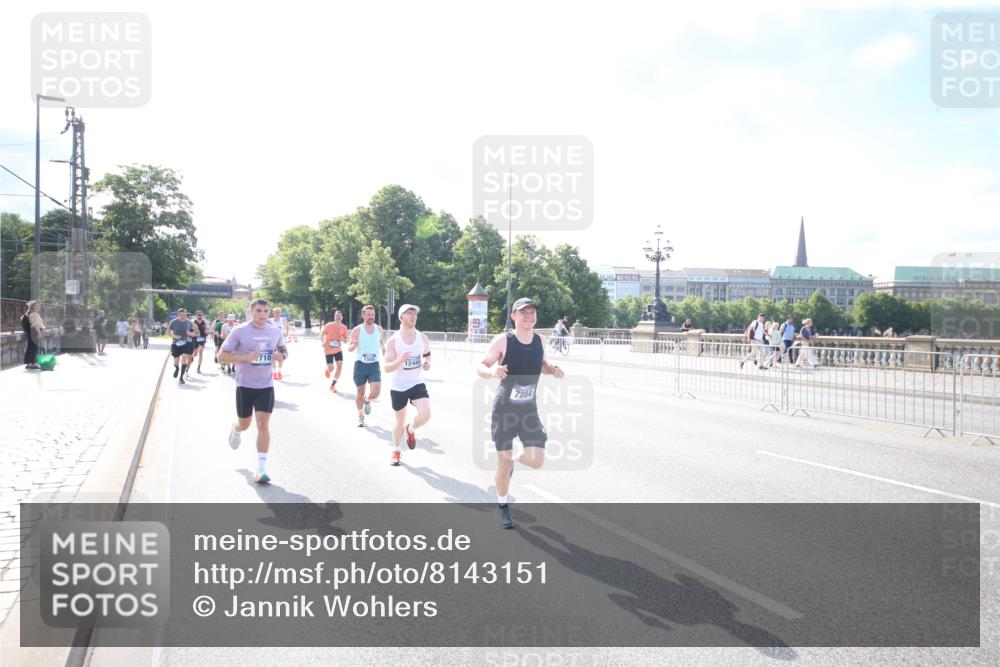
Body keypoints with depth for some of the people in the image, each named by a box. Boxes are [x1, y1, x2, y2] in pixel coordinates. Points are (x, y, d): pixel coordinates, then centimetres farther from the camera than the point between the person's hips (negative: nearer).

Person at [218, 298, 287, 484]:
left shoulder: (276, 331, -1)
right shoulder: (239, 331, -11)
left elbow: (283, 350, 17)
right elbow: (222, 356, -10)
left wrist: (281, 355, -8)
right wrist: (246, 357, -24)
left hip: (266, 385, 1)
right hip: (245, 385, -1)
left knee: (263, 424, -9)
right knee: (244, 424, 14)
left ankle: (261, 469, -5)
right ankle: (235, 429, 54)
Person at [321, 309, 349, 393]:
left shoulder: (344, 328, -4)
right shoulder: (328, 325, -14)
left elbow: (346, 341, 3)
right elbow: (321, 335, -3)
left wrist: (342, 339, -19)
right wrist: (323, 342, -22)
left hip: (338, 350, 3)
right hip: (328, 350, -3)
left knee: (340, 366, -11)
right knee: (331, 369, -7)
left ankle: (332, 385, 4)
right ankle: (327, 369, 35)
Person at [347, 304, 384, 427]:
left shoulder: (379, 329, 3)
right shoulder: (357, 330, -6)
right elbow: (349, 348, -2)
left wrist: (383, 348, 3)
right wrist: (354, 345, -25)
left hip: (374, 364, 2)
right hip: (360, 363, -1)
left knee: (375, 393, -12)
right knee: (360, 392, 8)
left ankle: (367, 401, 24)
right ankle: (360, 416, 28)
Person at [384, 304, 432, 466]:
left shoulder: (423, 338, -2)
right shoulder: (393, 341, -12)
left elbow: (427, 354, 17)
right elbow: (387, 368, -15)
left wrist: (427, 363, -6)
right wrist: (400, 360, -34)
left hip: (417, 384, 2)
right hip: (398, 387, -2)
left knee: (425, 414, -21)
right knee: (400, 422, 10)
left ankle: (411, 429, 14)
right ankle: (396, 451, 35)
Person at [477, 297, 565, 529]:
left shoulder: (539, 340, 1)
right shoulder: (503, 341, -13)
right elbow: (480, 367, -10)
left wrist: (553, 370, -2)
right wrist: (492, 372, -32)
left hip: (529, 409, 4)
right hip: (504, 409, -3)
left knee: (537, 460, -8)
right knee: (504, 463, 2)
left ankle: (513, 461, 27)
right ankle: (502, 506, 27)